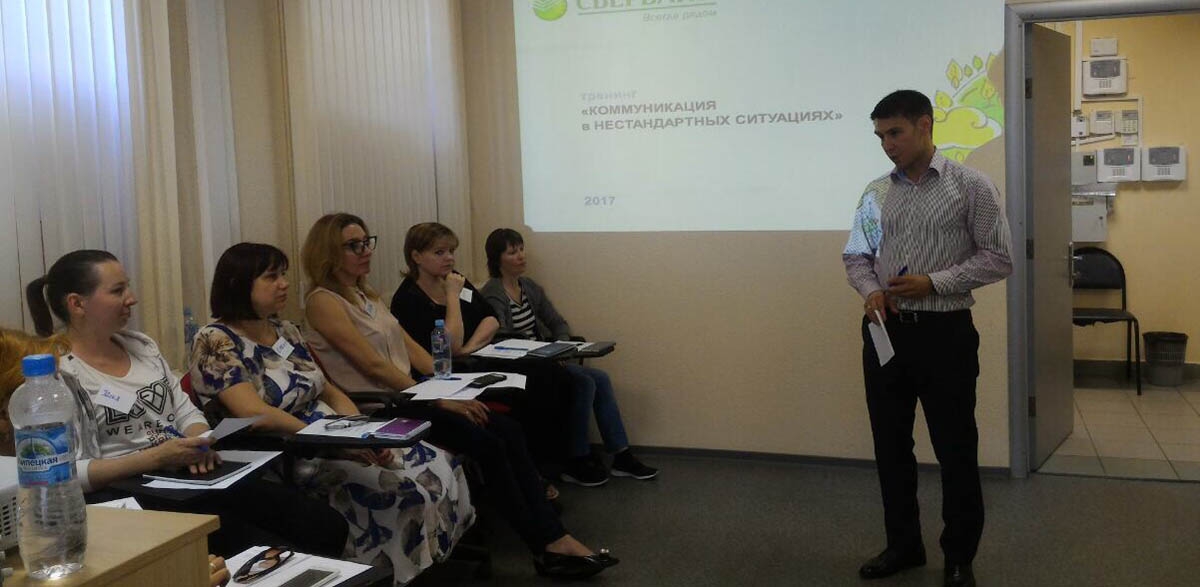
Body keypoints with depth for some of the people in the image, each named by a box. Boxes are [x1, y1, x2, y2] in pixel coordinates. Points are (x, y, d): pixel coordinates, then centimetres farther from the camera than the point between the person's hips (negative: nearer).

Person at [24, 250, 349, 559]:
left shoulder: (141, 346, 14)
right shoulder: (60, 374, -8)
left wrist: (199, 442, -5)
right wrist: (156, 457, -21)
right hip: (131, 496, -7)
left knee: (329, 528, -10)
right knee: (270, 553, -25)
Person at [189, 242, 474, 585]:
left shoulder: (286, 331, 13)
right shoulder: (215, 342, -11)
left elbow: (329, 392, 14)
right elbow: (255, 413, -22)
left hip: (330, 446, 8)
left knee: (440, 467, -8)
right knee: (405, 492, -27)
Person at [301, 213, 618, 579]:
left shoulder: (365, 296, 16)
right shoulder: (323, 302, -11)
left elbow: (410, 347, 14)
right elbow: (373, 365, -18)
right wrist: (439, 399, -18)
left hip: (408, 393, 8)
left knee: (508, 430, -10)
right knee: (488, 444, -21)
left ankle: (554, 537, -12)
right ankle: (545, 549, -11)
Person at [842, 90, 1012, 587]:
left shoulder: (970, 186, -4)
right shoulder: (877, 192, 7)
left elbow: (998, 258, -6)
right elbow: (856, 256, 12)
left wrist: (934, 282, -16)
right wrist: (870, 291, -9)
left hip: (944, 332, -4)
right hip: (886, 330, 4)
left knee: (955, 449, 4)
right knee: (891, 445, 12)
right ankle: (903, 545, 29)